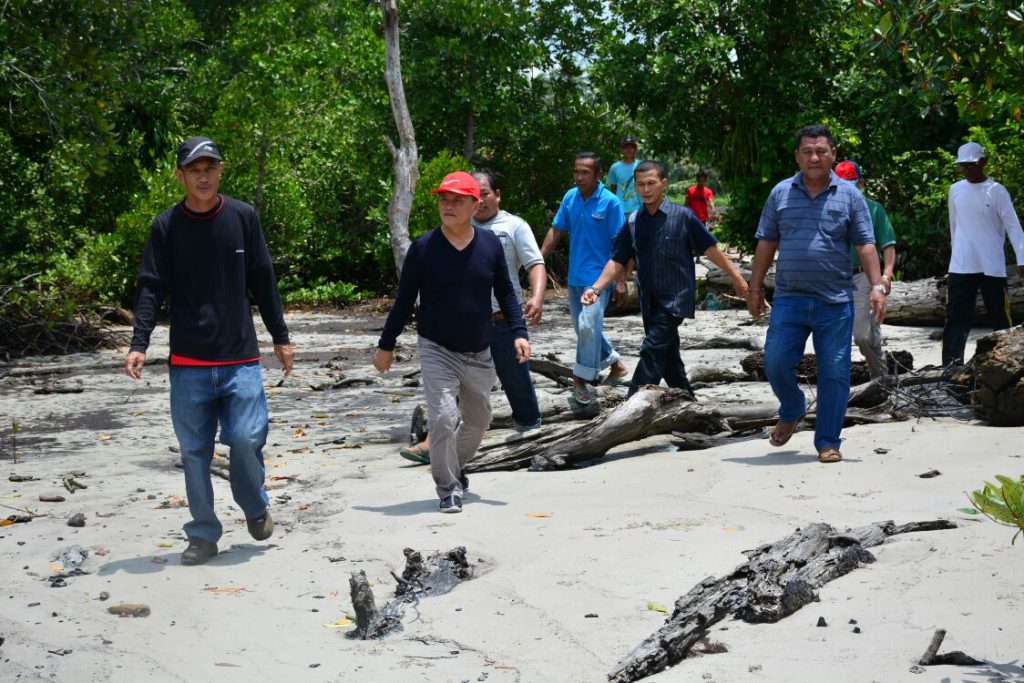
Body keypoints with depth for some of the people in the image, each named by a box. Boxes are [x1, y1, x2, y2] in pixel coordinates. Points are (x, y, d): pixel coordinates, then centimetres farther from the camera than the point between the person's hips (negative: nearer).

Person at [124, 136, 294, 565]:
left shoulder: (243, 217, 3)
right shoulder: (166, 226, 1)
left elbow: (263, 281, 9)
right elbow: (151, 288, -2)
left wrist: (280, 336, 11)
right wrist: (139, 344, -13)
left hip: (240, 357, 0)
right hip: (188, 361, 1)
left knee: (246, 437, -10)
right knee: (194, 450, 4)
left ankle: (255, 507, 20)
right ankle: (203, 535, 16)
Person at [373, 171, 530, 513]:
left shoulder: (490, 244, -1)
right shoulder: (424, 248, -9)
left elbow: (505, 292, 10)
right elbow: (404, 300, 0)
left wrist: (518, 332, 0)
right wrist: (386, 345, 2)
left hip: (479, 353, 4)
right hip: (437, 350, -4)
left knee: (478, 420, 16)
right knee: (444, 417, -16)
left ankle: (455, 468, 43)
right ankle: (448, 489, 1)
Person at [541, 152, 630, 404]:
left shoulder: (610, 202, -11)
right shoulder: (570, 198, 4)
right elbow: (556, 231, 12)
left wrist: (620, 279, -13)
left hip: (598, 276, -6)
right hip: (575, 277, 7)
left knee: (588, 327, -17)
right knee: (584, 329, 14)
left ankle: (582, 381, -7)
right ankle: (616, 365, 33)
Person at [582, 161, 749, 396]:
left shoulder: (682, 216, -6)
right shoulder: (633, 222, 6)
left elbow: (710, 249, -1)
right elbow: (618, 261, 6)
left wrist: (736, 276, 1)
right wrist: (596, 288, -7)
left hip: (675, 298, -5)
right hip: (649, 301, 5)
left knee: (653, 352, -15)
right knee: (669, 358, 13)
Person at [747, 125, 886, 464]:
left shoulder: (849, 195, 4)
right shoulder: (781, 193, 8)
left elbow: (865, 245, 2)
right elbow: (766, 243, 11)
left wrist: (877, 286, -8)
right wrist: (755, 288, 9)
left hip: (835, 301, -1)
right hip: (789, 299, 1)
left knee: (834, 373, 0)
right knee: (775, 363, -1)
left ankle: (828, 442, 12)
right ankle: (792, 411, 29)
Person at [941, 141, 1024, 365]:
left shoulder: (996, 191, -4)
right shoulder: (955, 190, 9)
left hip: (992, 267, -3)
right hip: (960, 267, 3)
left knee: (1000, 317, 5)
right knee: (956, 318, -7)